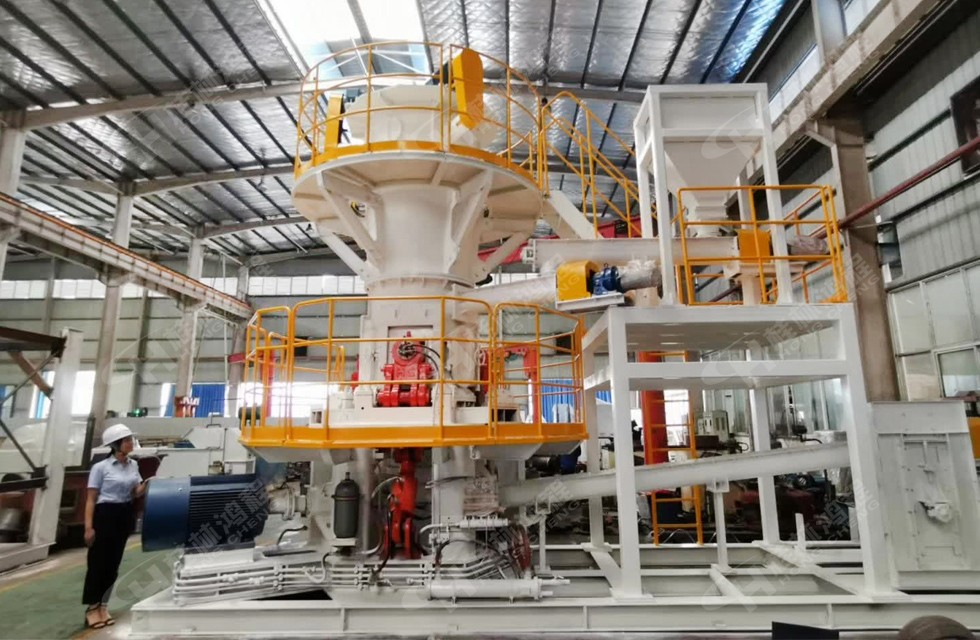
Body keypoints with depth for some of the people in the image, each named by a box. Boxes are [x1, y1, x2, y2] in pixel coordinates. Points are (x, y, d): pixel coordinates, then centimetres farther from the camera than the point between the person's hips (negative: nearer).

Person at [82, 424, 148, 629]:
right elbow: (91, 499, -9)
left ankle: (102, 605, 22)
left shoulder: (133, 465, 8)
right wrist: (88, 527, -14)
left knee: (113, 563, 10)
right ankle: (92, 607, 13)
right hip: (106, 515, -5)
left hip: (125, 515, 6)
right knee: (98, 562, 0)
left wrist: (147, 483, -10)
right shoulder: (100, 467, -9)